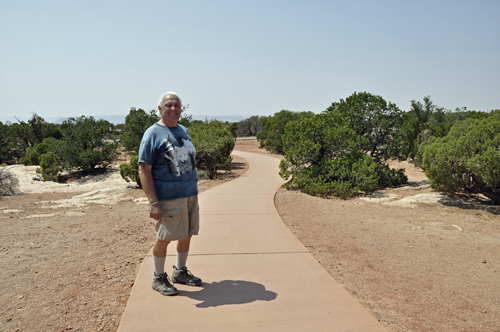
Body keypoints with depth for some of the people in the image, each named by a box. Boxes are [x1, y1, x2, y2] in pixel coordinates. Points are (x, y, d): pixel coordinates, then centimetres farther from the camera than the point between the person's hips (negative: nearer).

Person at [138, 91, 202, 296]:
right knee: (164, 238, 2)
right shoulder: (153, 134, -9)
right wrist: (153, 203, -20)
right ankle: (159, 278, 22)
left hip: (190, 194, 7)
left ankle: (180, 272, 33)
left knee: (187, 234, 14)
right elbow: (144, 169, -14)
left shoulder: (183, 131, 13)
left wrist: (193, 189, 17)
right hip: (168, 197, -7)